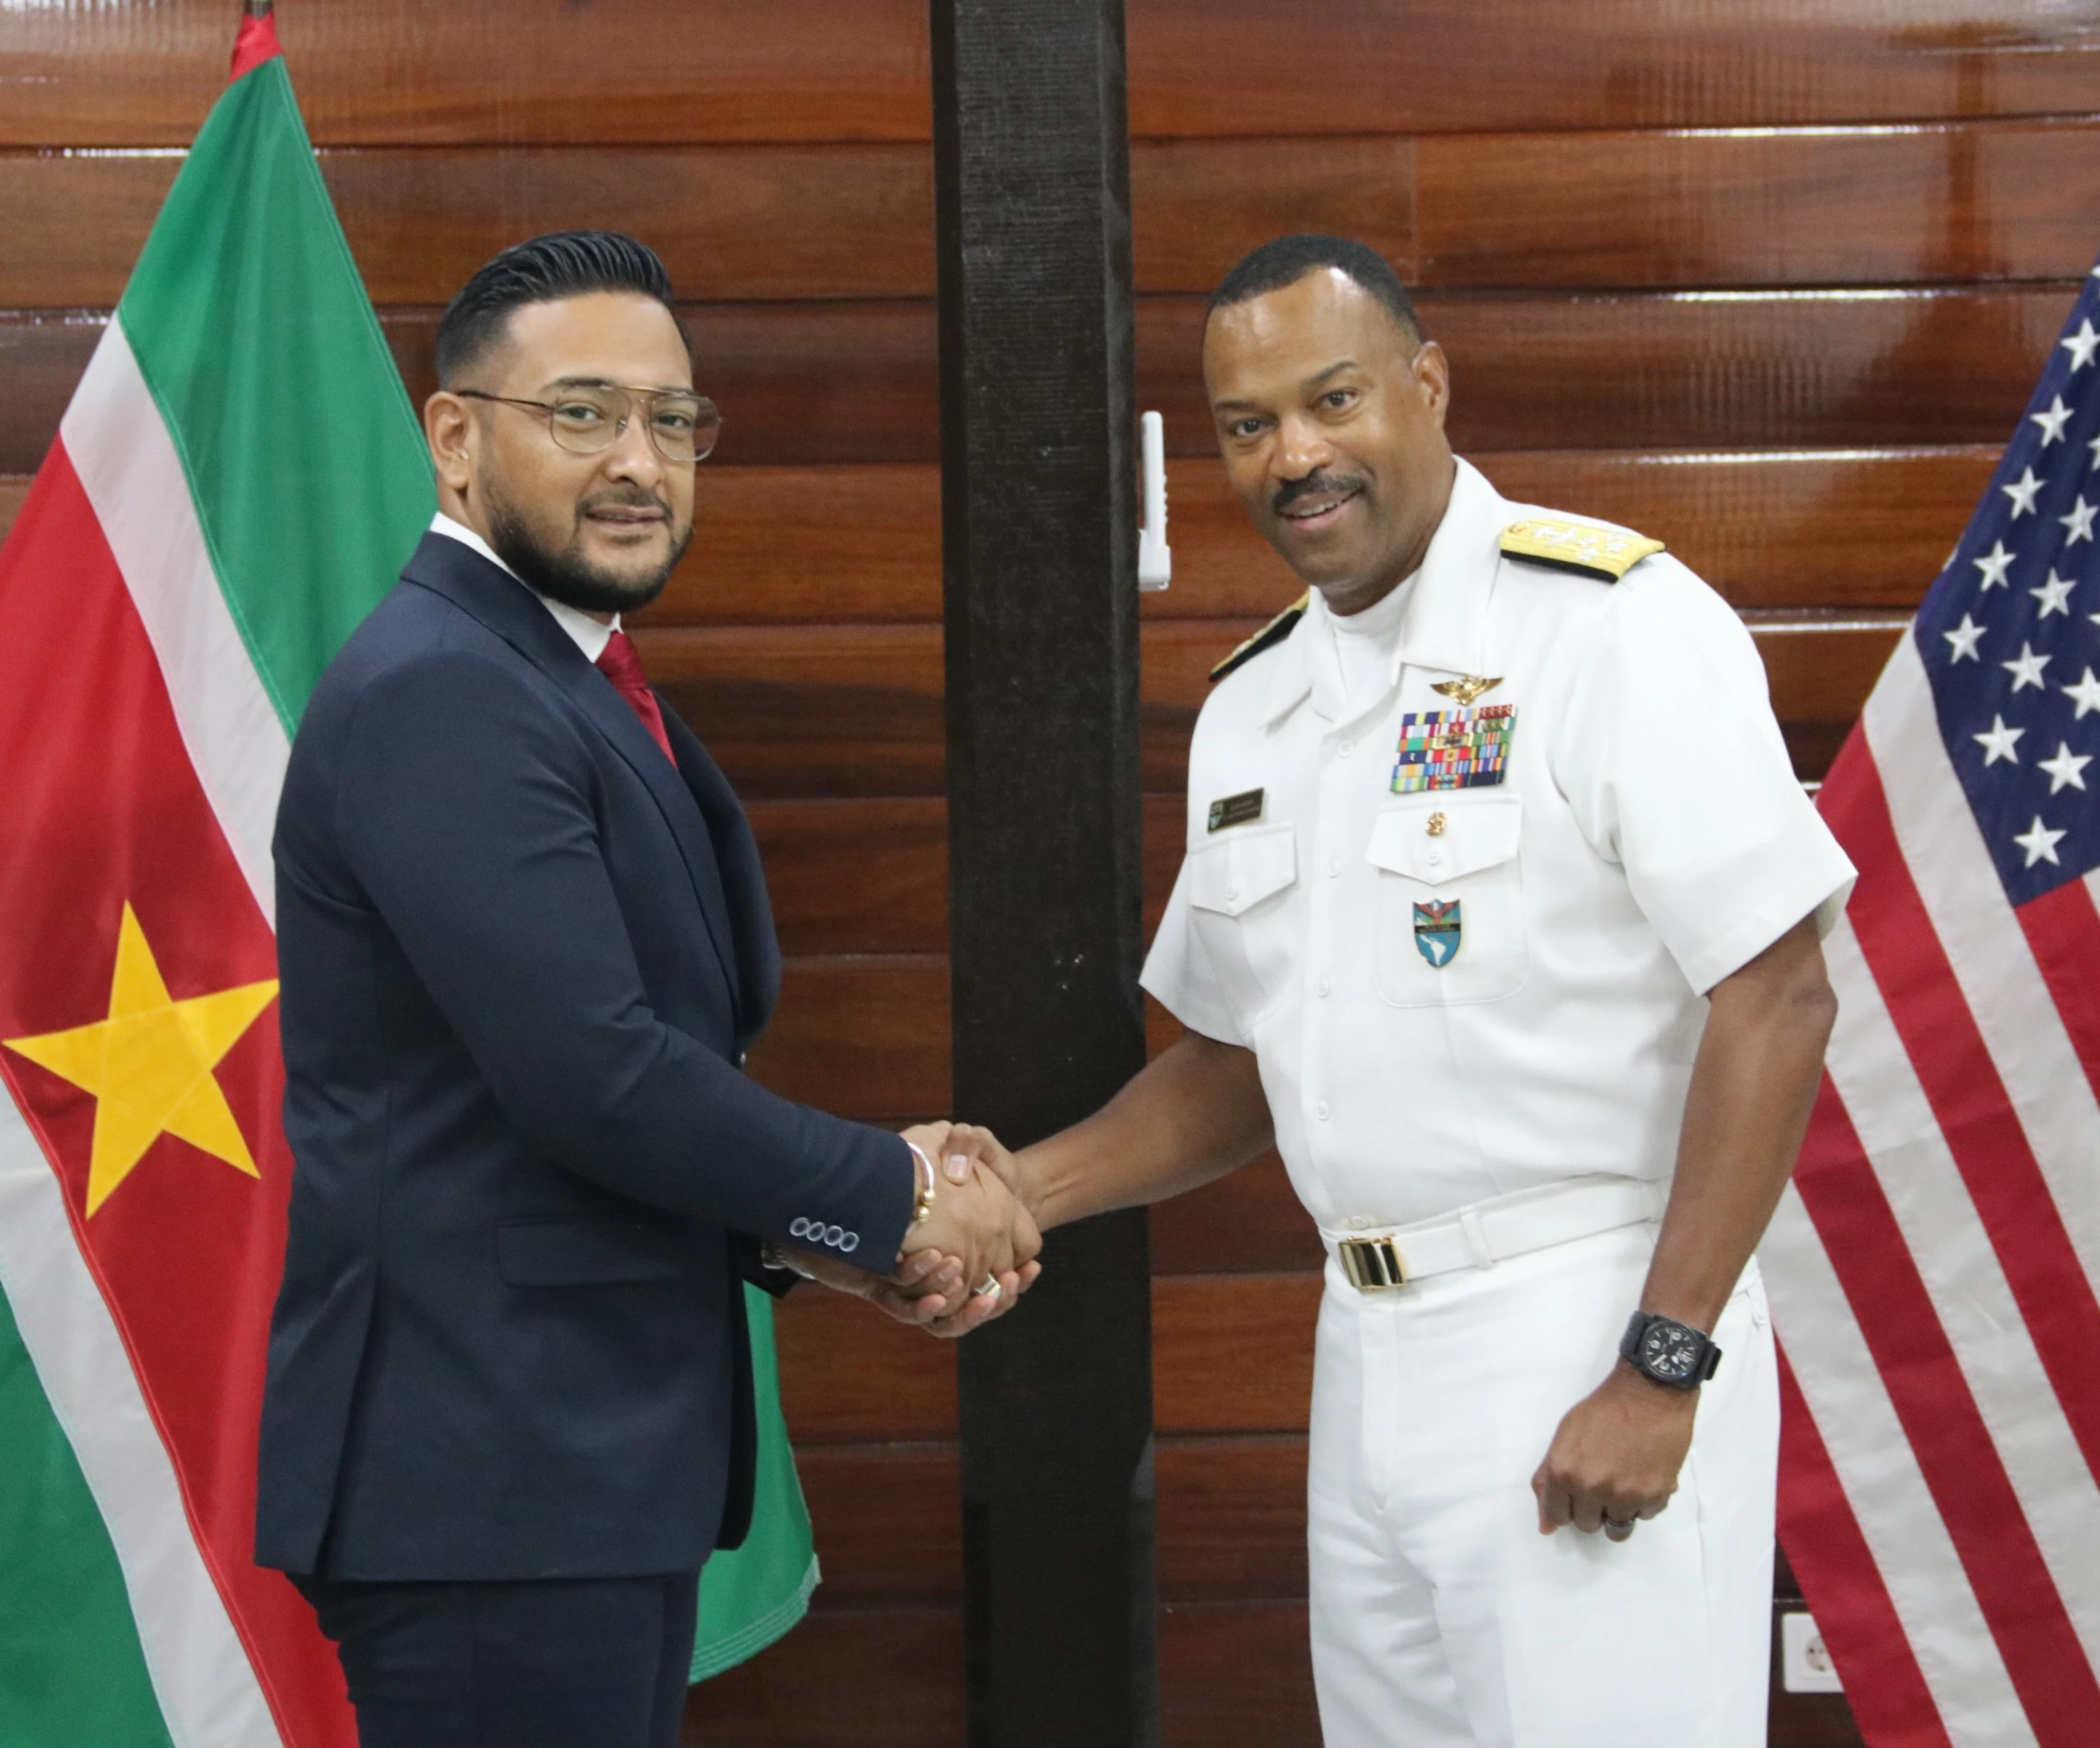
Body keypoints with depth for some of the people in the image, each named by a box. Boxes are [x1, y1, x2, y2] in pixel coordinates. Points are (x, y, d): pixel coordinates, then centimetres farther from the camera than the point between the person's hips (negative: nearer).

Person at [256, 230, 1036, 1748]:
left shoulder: (575, 686, 15)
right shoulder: (439, 696, -16)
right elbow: (593, 1078, -23)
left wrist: (817, 1228, 0)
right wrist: (893, 1198, -10)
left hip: (602, 1453, 10)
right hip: (488, 1478, -10)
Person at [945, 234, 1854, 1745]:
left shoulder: (1612, 625, -11)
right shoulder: (1251, 708, 12)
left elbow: (1775, 1000, -16)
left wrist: (1663, 1367, -19)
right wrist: (1027, 1189, 3)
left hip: (1589, 1337, -7)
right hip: (1369, 1348, 7)